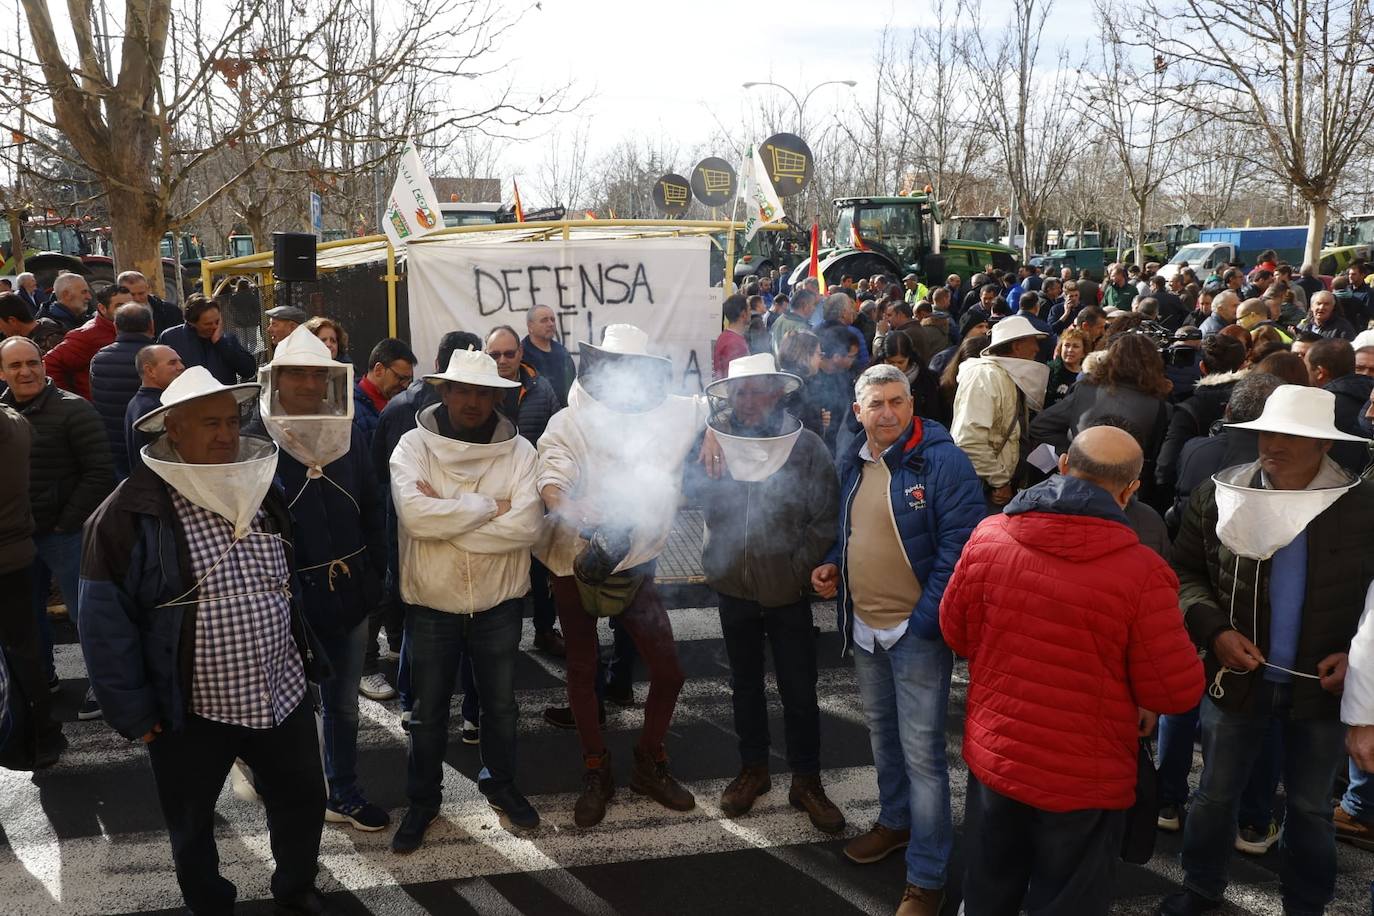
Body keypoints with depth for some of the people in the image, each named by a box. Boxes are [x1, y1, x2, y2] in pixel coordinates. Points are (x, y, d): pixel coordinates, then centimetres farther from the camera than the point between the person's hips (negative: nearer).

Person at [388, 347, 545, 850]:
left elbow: (526, 524, -20)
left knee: (501, 704, 18)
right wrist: (490, 507, -21)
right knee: (428, 711, 14)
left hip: (498, 601, 1)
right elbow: (414, 514, -26)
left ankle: (501, 783, 42)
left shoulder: (518, 450, -8)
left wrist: (447, 515, -20)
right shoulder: (414, 446, -10)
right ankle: (422, 800, 35)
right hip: (431, 602, -1)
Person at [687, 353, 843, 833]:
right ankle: (753, 770, 36)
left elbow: (825, 518, -8)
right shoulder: (713, 443, -5)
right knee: (745, 685, 18)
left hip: (787, 591, -2)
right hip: (735, 589, 2)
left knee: (800, 690, 7)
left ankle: (806, 781, 24)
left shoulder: (806, 446, -10)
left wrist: (799, 568, -10)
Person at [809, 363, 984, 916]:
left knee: (921, 751, -3)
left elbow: (960, 543, -18)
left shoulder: (941, 460, -15)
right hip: (863, 627, 7)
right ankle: (895, 821, 44)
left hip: (915, 629, -7)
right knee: (881, 732, 22)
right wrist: (833, 564, 1)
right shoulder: (851, 463, 6)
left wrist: (925, 620, -20)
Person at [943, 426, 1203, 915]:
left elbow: (956, 633, 3)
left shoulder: (987, 538, -12)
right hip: (1084, 780, -3)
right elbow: (1178, 692, -14)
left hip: (993, 758, 3)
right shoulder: (1141, 572, -22)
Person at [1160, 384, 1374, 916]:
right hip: (1238, 676, 1)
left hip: (1321, 686, 0)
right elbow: (1184, 573, -2)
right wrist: (1215, 630, -16)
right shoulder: (1220, 495, -8)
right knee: (1215, 794, 17)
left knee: (1310, 807, 18)